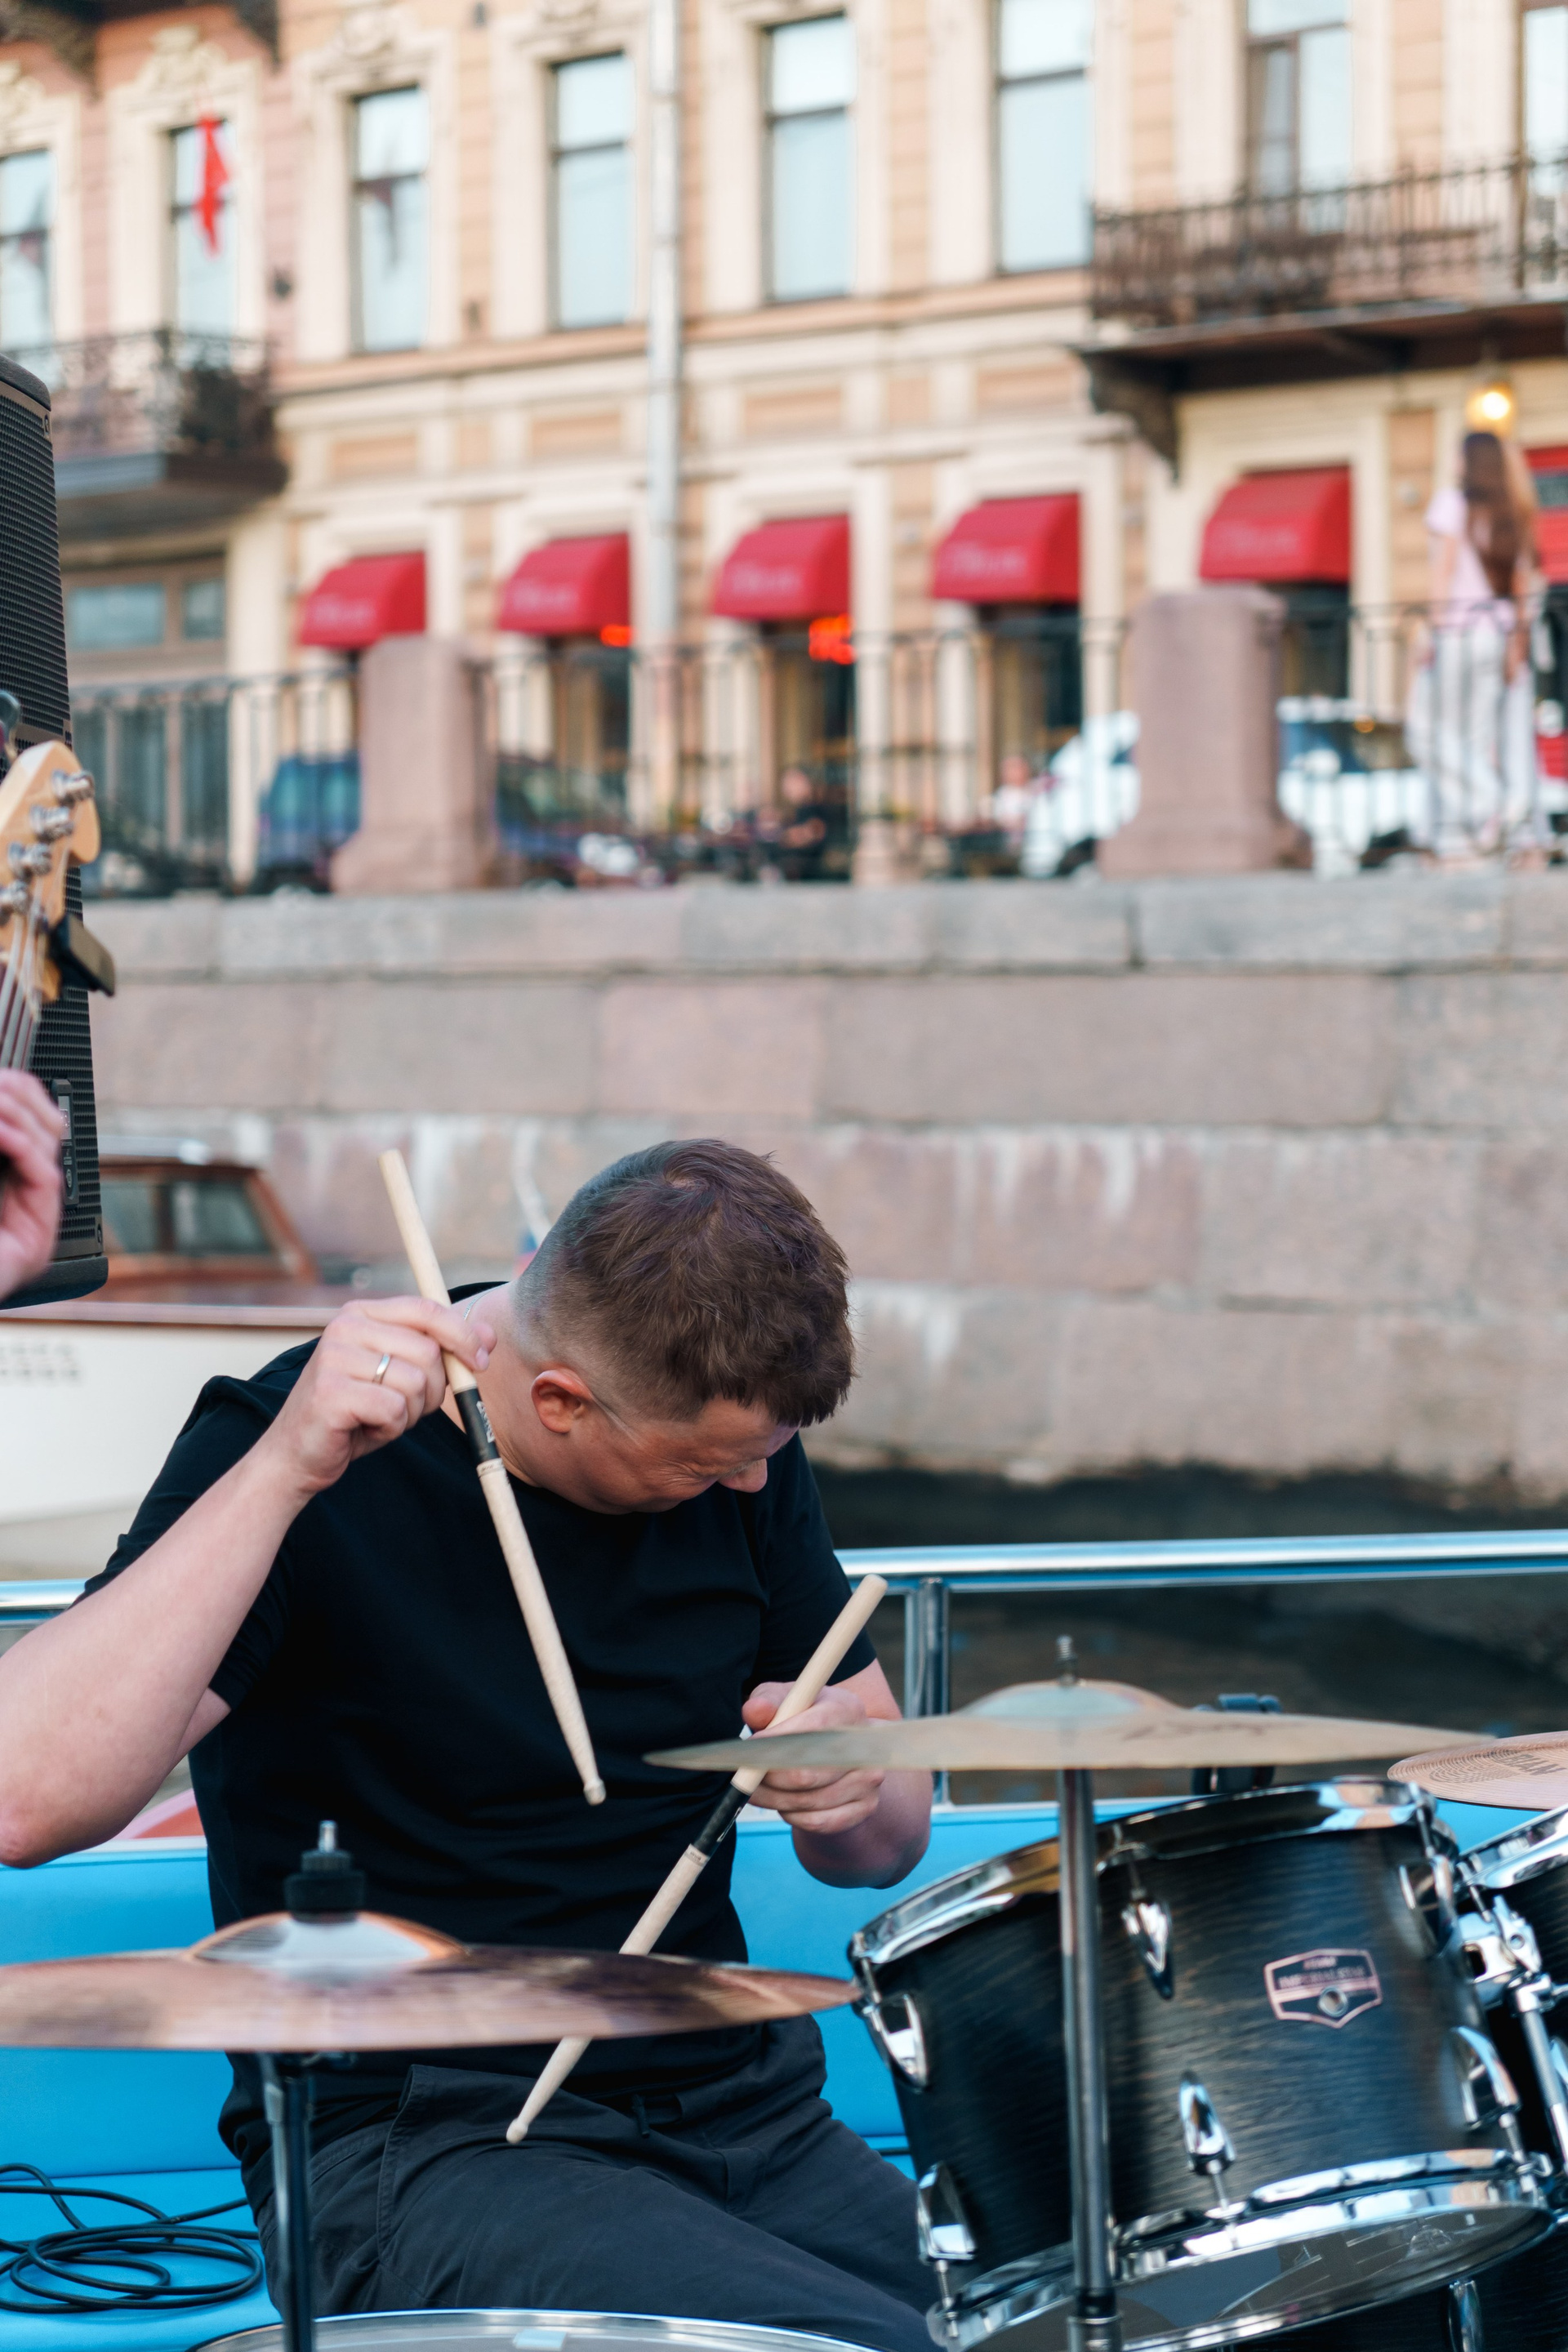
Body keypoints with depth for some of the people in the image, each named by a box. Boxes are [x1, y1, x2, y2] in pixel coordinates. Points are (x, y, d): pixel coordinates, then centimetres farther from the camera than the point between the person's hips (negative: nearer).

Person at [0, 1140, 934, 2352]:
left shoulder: (733, 1443, 3)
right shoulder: (305, 1448, -14)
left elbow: (892, 1835, 12)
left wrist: (850, 1787, -12)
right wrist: (282, 1474, -34)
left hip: (739, 2106, 6)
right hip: (423, 2144, -6)